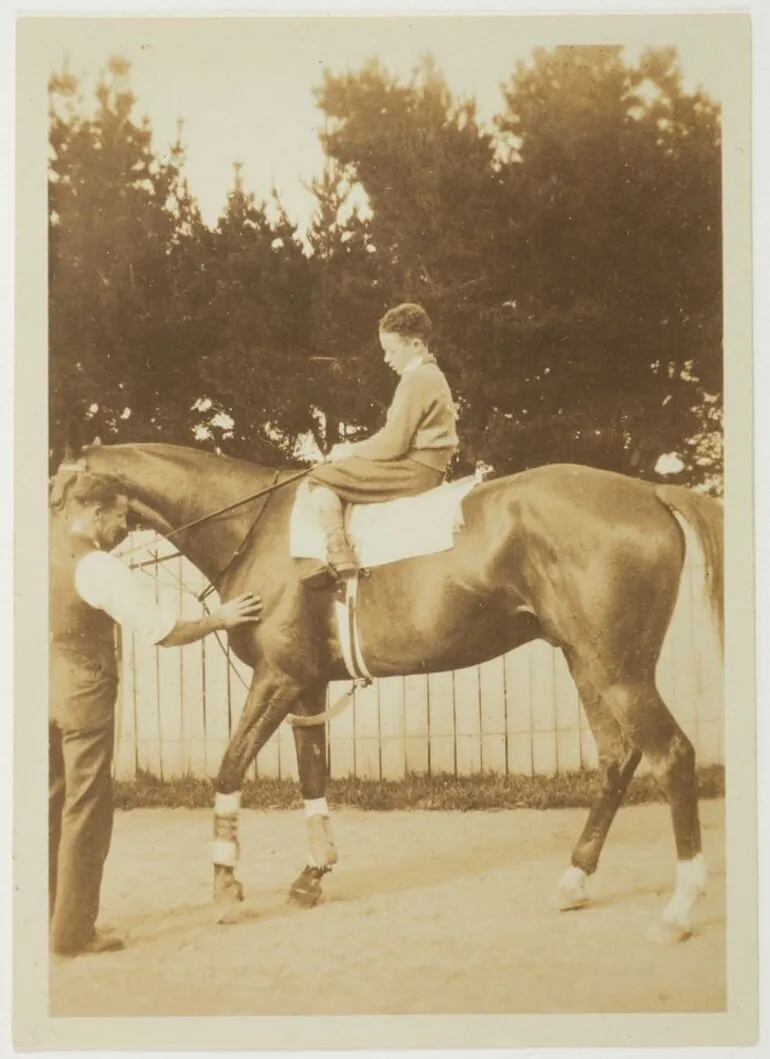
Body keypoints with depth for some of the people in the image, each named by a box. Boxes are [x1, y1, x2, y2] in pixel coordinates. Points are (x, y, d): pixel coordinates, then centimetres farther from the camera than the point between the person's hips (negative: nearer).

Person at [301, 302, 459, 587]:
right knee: (335, 474, 23)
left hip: (413, 469, -11)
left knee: (320, 477, -9)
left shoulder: (415, 380, -15)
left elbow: (393, 443, -20)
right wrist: (356, 450, 11)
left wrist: (351, 451, -5)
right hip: (426, 467, 11)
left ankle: (338, 555, -19)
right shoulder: (432, 375, 18)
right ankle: (340, 555, 13)